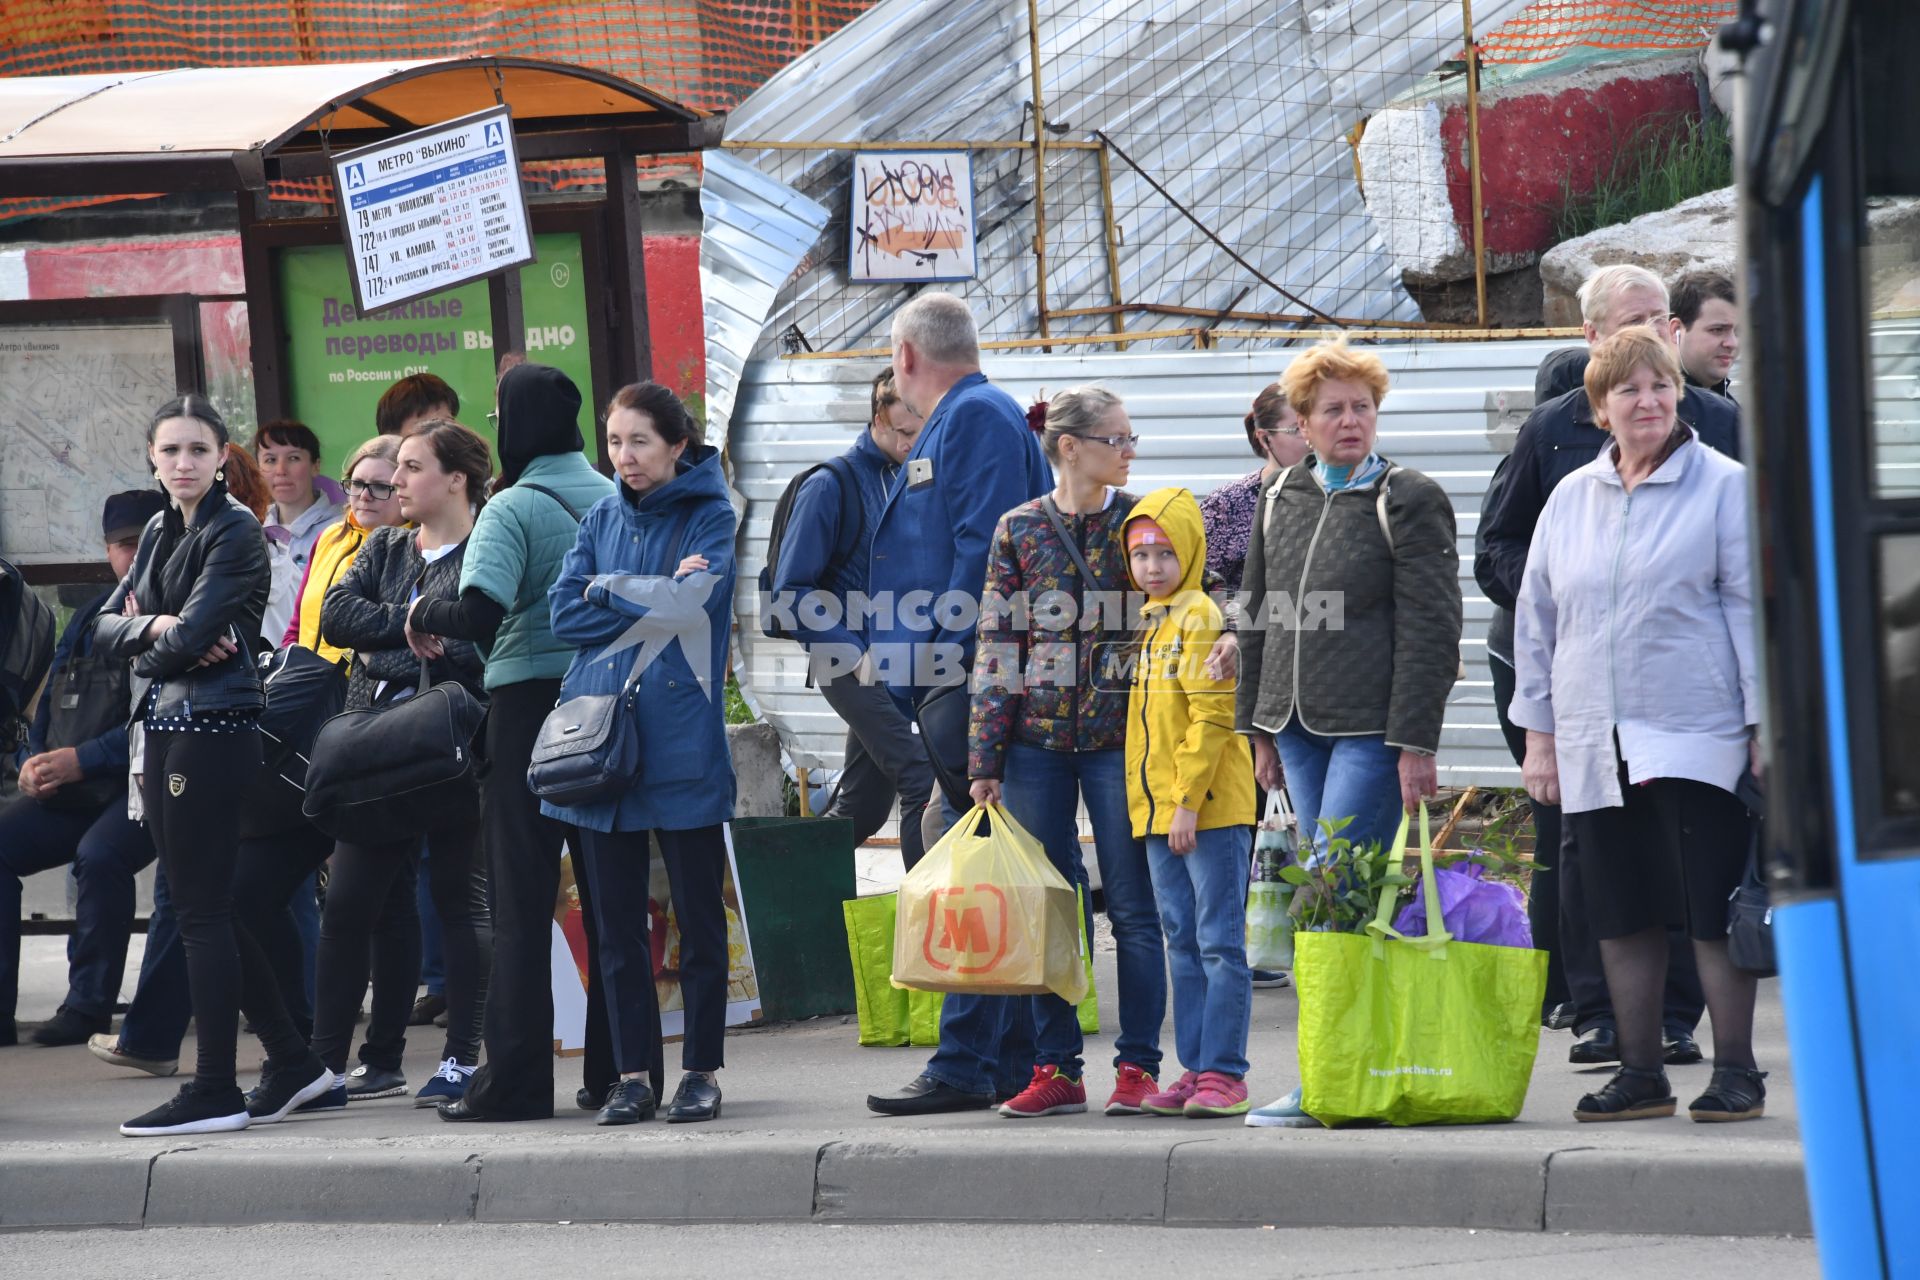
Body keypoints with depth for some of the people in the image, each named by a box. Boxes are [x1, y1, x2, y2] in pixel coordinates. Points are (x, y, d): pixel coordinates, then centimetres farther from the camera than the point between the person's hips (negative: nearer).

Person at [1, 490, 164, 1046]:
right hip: (69, 792, 7)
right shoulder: (90, 619, 17)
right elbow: (52, 701, 23)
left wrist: (79, 760, -18)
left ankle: (89, 1006, -23)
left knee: (99, 854, -35)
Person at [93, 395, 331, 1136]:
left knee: (202, 910, -7)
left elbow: (190, 637, -17)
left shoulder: (234, 533, -8)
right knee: (203, 909, 11)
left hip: (212, 730, -9)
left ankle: (215, 1091, -4)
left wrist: (153, 643, 2)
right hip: (162, 731, 9)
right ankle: (292, 1061, 19)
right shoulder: (160, 532, 16)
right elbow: (106, 628, 10)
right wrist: (158, 627, -8)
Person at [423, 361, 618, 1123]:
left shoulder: (512, 509, -10)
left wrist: (423, 617, -3)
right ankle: (613, 1068, 10)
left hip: (531, 698, -5)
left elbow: (481, 611, -21)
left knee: (521, 896, -2)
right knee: (609, 891, 9)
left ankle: (515, 1080, -3)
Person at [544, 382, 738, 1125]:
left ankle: (702, 1069, 8)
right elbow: (565, 614, 2)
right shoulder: (602, 520, 13)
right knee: (617, 919, 5)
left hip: (681, 744, -4)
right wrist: (656, 597, -7)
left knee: (698, 917, 1)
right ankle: (631, 1072, 10)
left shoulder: (711, 518, 0)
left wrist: (611, 592, -4)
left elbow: (690, 609, -14)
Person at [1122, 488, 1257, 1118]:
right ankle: (1196, 1068, 15)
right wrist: (1156, 805, 15)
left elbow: (1211, 717, -16)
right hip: (1157, 813, 9)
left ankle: (1224, 1073, -5)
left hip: (1211, 808, -9)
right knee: (1183, 946, 11)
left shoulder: (1200, 617, -10)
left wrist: (1188, 801, -19)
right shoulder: (1147, 623, 16)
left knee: (1219, 944, -5)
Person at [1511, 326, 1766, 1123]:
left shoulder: (1723, 487, 0)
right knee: (1621, 915, 6)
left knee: (1714, 908, -5)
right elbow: (1537, 622, 17)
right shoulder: (1569, 501, 13)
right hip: (1596, 744, 4)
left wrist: (1764, 725, -6)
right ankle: (1639, 1073, 15)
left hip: (1695, 740, -4)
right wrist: (1539, 732, 12)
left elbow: (1752, 607, -2)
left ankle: (1735, 1071, 1)